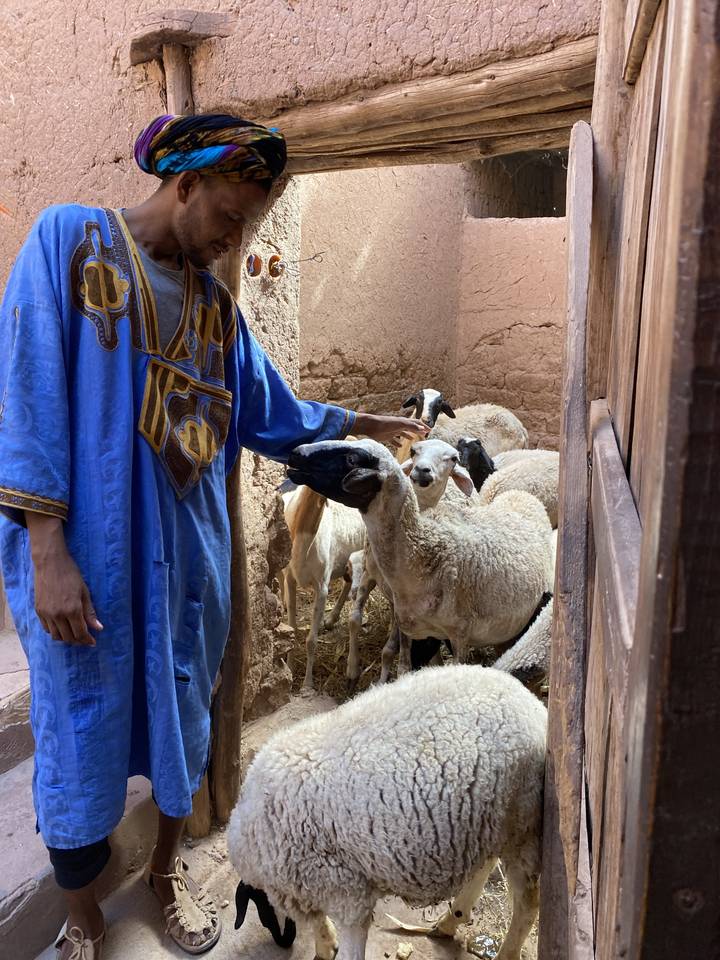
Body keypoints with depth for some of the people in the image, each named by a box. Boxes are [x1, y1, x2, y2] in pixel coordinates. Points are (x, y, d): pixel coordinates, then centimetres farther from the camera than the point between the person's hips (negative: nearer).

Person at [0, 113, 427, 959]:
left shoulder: (213, 300, 10)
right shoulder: (69, 239, -6)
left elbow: (270, 414, 17)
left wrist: (366, 424, 18)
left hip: (186, 550, 5)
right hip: (84, 551, -5)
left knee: (181, 709, 17)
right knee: (81, 733, 8)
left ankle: (168, 866, 43)